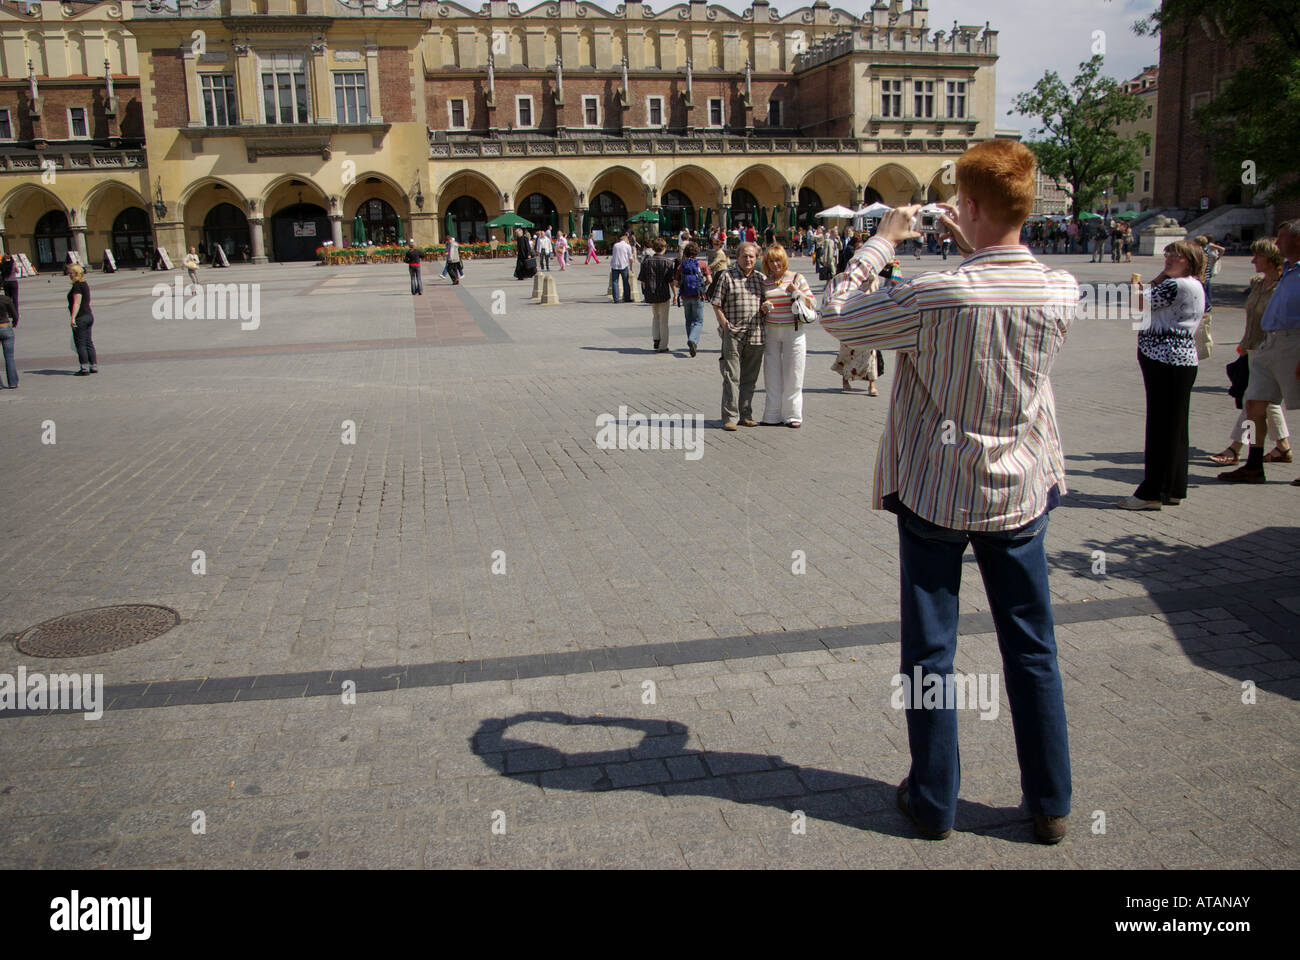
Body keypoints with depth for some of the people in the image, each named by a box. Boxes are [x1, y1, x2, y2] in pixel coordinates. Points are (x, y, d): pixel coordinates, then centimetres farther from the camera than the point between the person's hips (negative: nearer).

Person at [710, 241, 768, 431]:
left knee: (750, 378, 9)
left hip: (756, 335, 4)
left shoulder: (761, 278, 14)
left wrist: (765, 307, 1)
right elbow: (716, 305, 0)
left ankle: (745, 415, 19)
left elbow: (765, 301, 25)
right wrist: (725, 326, -8)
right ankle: (730, 417, -3)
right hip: (733, 334, -4)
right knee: (731, 376, -6)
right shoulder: (727, 276, 2)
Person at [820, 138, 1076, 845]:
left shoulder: (934, 295, -22)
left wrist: (881, 242, 3)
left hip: (934, 493, -3)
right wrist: (971, 250, 13)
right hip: (1021, 493, 4)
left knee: (929, 652, 10)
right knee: (1032, 649, 15)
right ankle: (1050, 804, 27)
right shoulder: (1062, 291, -8)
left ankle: (933, 802, 23)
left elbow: (838, 316, -8)